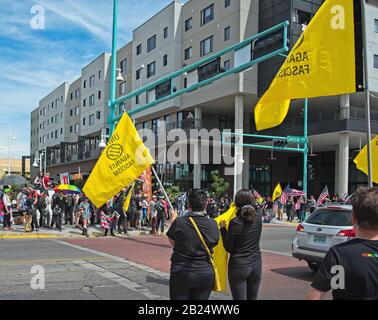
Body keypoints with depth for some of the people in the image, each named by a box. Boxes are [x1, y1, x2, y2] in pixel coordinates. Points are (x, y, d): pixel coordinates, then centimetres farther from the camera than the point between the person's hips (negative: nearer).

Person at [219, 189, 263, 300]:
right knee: (253, 298, 18)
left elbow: (228, 248, -10)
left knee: (239, 298, 4)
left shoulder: (235, 223, -18)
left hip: (238, 266, -5)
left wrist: (223, 228, -2)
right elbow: (257, 209, 20)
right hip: (256, 264, 5)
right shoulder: (258, 216, -6)